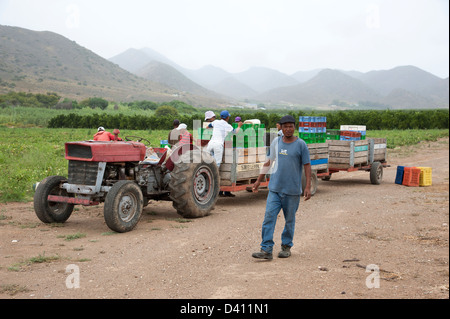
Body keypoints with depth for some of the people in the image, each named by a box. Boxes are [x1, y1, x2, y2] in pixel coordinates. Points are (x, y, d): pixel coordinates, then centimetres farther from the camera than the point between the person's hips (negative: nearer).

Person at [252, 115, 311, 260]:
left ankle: (286, 246, 24)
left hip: (292, 190, -3)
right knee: (269, 217, -7)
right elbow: (269, 162, 16)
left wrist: (308, 187, -10)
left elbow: (307, 166, -3)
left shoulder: (301, 144, -3)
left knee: (289, 220, 8)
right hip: (275, 188, 3)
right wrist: (258, 180, 17)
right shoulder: (276, 142, 7)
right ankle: (266, 250, -6)